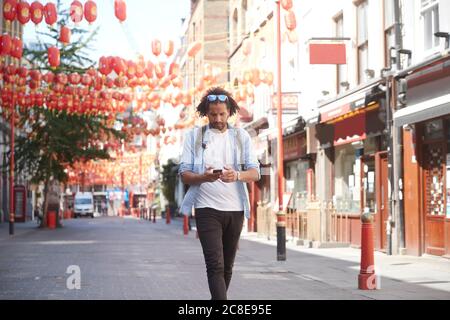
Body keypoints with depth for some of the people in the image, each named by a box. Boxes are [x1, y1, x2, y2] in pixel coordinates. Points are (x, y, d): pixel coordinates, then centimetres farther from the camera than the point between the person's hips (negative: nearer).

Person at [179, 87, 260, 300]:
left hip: (235, 209, 3)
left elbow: (255, 172, 1)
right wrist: (204, 177, -22)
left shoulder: (242, 137, 9)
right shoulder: (194, 136, 6)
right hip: (207, 209, -3)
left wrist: (237, 175, -22)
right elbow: (184, 175, 0)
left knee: (227, 266, 10)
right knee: (215, 265, -14)